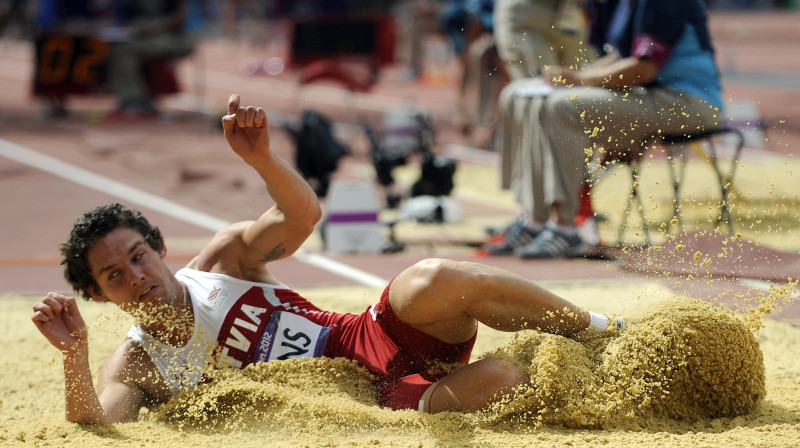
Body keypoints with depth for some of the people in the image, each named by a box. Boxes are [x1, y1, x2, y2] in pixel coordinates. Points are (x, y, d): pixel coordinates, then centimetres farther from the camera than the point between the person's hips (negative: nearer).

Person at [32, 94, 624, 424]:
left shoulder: (223, 258, 5)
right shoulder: (136, 365, 0)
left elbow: (302, 216, -5)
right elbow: (92, 423, -18)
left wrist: (261, 159, -25)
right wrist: (76, 353, -36)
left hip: (371, 337, 3)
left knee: (431, 282, -34)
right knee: (497, 381, -35)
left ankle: (607, 331, -16)